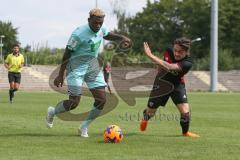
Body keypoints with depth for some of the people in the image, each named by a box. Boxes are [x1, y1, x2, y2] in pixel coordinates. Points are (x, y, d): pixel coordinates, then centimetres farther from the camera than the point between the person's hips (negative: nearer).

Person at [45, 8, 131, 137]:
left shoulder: (102, 29, -3)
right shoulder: (79, 34, -23)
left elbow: (108, 35, 22)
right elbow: (67, 54, -16)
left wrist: (122, 38, 1)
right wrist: (60, 75, -13)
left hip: (93, 66, 7)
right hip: (77, 67, -7)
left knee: (101, 100, -2)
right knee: (74, 103, -10)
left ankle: (84, 127, 15)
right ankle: (52, 112, 21)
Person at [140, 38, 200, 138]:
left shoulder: (187, 63, -33)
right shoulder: (168, 52, -19)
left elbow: (168, 67, -49)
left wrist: (150, 55, -52)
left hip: (177, 85, -2)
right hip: (162, 83, 2)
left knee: (185, 111, -17)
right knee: (150, 112, 9)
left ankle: (185, 132, 14)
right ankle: (145, 118, 49)